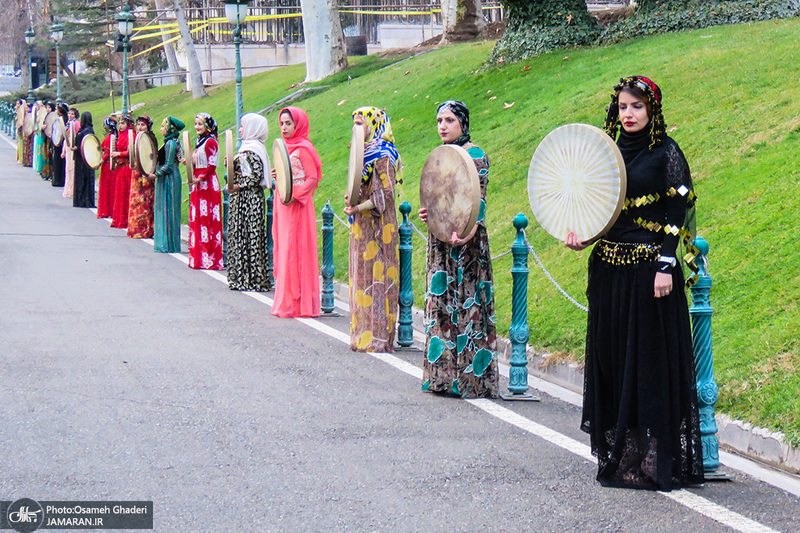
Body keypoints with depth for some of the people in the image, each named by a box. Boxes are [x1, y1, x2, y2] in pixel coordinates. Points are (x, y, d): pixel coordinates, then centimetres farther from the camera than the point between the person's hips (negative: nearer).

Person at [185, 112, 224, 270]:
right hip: (198, 185, 9)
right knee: (197, 219, 9)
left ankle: (211, 259, -8)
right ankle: (199, 257, 12)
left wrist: (200, 178, -19)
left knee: (207, 219, -9)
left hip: (207, 184, -9)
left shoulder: (210, 142, -11)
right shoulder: (199, 141, 17)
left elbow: (212, 165, -16)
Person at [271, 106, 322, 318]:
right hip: (283, 205, 9)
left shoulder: (303, 148, -10)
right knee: (283, 250, 8)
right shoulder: (284, 147, 15)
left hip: (298, 205, -9)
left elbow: (313, 178, -14)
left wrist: (295, 194, -23)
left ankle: (298, 303, -4)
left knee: (295, 251, -7)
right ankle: (287, 302, 12)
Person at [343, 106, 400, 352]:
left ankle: (378, 338, -3)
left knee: (375, 275, -6)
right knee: (362, 276, 10)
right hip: (362, 226, 9)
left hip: (377, 225, -9)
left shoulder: (382, 155, -13)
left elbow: (385, 196, -19)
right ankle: (365, 335, 15)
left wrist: (358, 208, -16)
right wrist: (353, 203, 3)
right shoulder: (364, 152, 14)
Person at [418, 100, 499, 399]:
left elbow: (479, 201, -16)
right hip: (440, 241, 8)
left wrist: (469, 230, -32)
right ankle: (444, 376, 13)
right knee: (440, 304, 8)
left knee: (467, 305, -6)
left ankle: (471, 379, -3)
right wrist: (427, 213, 3)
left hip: (466, 242, -8)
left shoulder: (475, 156, -8)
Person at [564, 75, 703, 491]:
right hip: (610, 268, 6)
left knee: (649, 358, -4)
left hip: (649, 267, -6)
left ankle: (652, 460, 0)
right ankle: (618, 454, 16)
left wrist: (666, 265, -16)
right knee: (611, 357, 8)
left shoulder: (666, 153, -4)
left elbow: (676, 213, -8)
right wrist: (579, 236, -4)